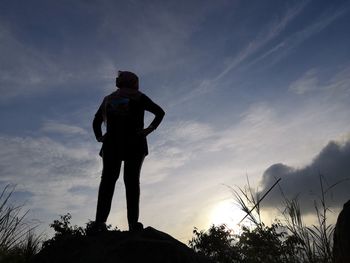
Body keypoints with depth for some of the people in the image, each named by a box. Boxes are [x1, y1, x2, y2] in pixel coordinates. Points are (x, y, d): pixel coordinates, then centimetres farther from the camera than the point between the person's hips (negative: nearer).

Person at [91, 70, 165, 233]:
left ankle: (100, 221, -20)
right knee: (132, 180, -7)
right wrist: (149, 129, -1)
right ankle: (133, 222, -17)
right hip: (134, 144, -2)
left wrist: (100, 137, 13)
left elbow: (96, 121, 23)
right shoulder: (138, 97, 13)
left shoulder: (108, 99, 24)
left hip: (112, 143, 3)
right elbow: (160, 112, 6)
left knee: (108, 178, -6)